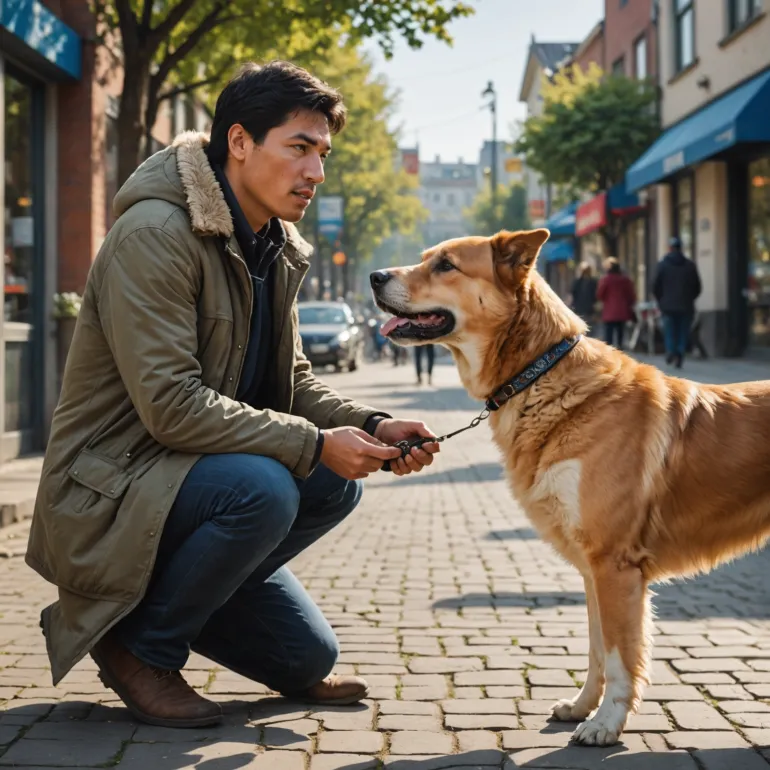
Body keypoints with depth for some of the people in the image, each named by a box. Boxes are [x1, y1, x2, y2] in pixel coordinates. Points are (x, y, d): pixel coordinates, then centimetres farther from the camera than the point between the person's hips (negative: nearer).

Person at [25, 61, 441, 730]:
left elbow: (293, 382, 13)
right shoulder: (155, 235, -20)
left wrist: (370, 427, -6)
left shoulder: (274, 250, 9)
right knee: (261, 487, -31)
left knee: (336, 485, -2)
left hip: (181, 480, 9)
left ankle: (154, 597, 9)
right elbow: (172, 404, -27)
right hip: (105, 491, -9)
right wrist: (313, 444, -25)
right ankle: (138, 644, -8)